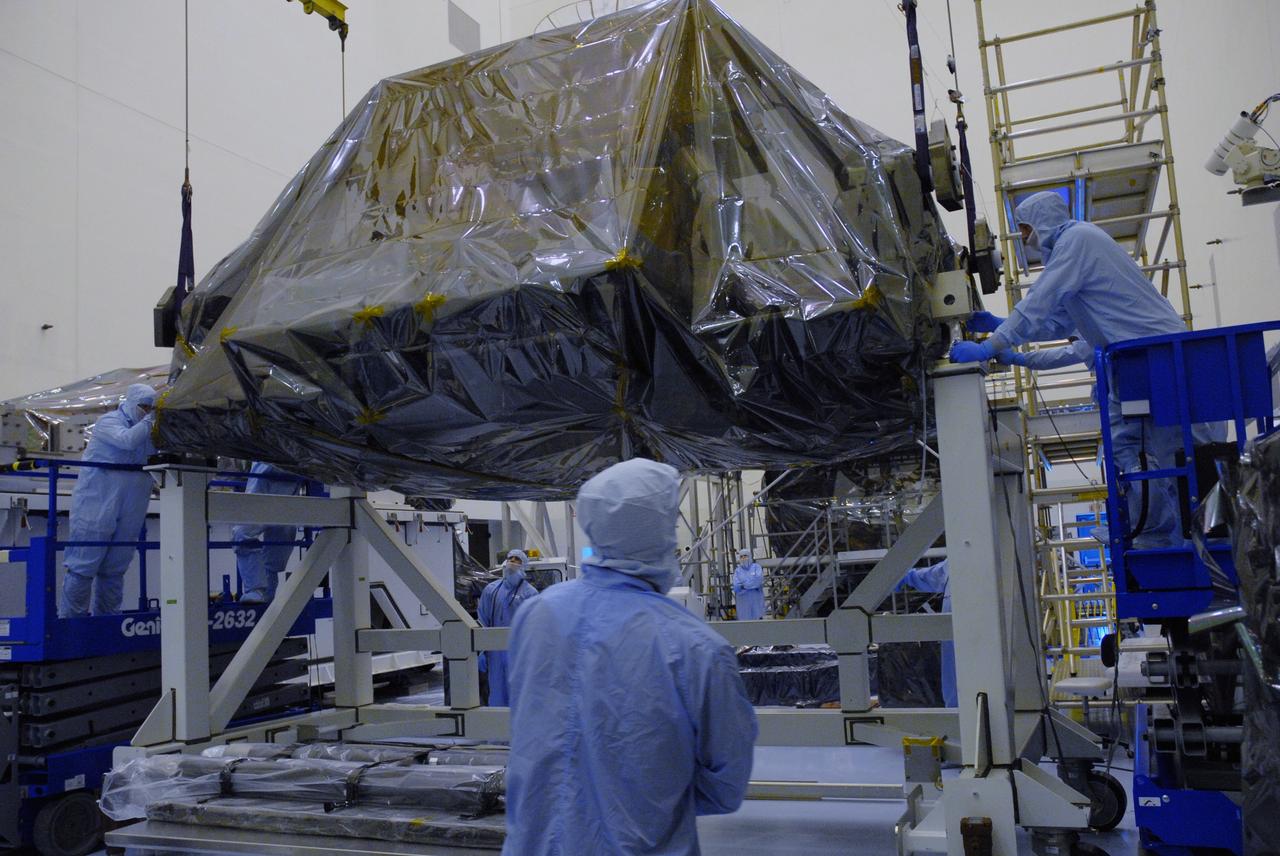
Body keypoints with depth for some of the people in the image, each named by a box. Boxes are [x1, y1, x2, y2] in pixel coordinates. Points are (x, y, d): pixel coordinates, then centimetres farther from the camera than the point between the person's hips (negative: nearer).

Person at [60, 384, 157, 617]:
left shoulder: (148, 431, 17)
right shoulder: (109, 421, -4)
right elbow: (127, 440, -24)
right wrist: (149, 421, -15)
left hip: (128, 515, 7)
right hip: (97, 508, -7)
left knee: (114, 570, 11)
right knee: (84, 566, -3)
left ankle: (107, 618, 18)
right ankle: (71, 617, 4)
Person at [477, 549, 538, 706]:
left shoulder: (530, 593, -1)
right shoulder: (491, 590, 9)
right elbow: (482, 622, 10)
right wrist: (481, 651, 4)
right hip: (496, 653, 3)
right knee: (497, 695, 10)